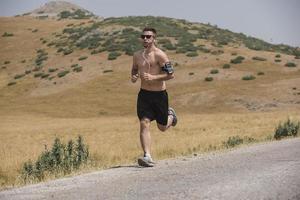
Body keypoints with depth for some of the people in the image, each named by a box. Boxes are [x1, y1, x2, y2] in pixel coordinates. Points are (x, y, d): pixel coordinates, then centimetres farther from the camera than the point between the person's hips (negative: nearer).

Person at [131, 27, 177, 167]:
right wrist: (133, 77, 0)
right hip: (144, 94, 4)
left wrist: (153, 77, -25)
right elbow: (134, 70, 24)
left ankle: (170, 114, 47)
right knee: (144, 124, -13)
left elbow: (171, 74, -15)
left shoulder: (160, 55, -11)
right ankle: (147, 157, -15)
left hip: (159, 94, -3)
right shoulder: (137, 55, 7)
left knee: (162, 127, 12)